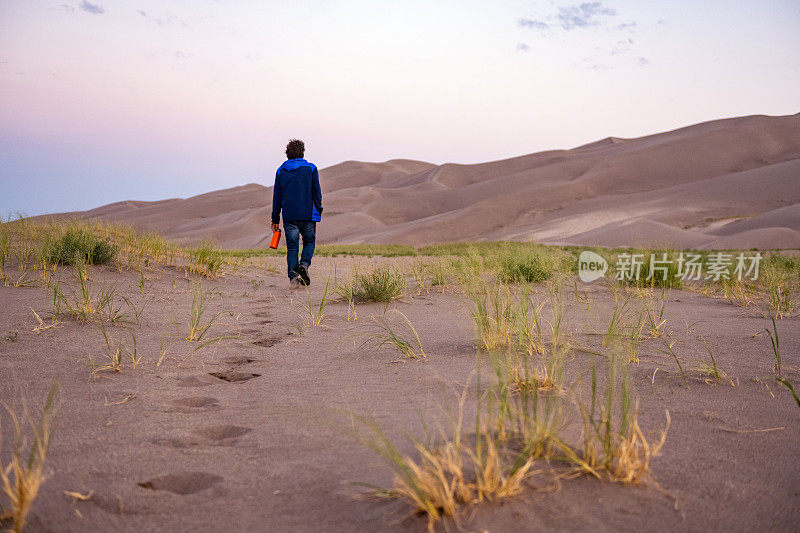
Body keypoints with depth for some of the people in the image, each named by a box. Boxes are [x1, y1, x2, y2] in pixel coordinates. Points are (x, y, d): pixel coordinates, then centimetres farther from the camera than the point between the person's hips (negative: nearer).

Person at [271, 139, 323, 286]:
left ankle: (293, 276, -4)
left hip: (289, 215, 2)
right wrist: (318, 211, 9)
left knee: (292, 246, 6)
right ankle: (304, 264, -11)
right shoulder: (311, 169, 1)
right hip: (308, 214, -2)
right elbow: (317, 193, -1)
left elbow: (277, 196, 9)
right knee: (309, 242, 14)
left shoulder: (281, 171, 8)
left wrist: (275, 219, 13)